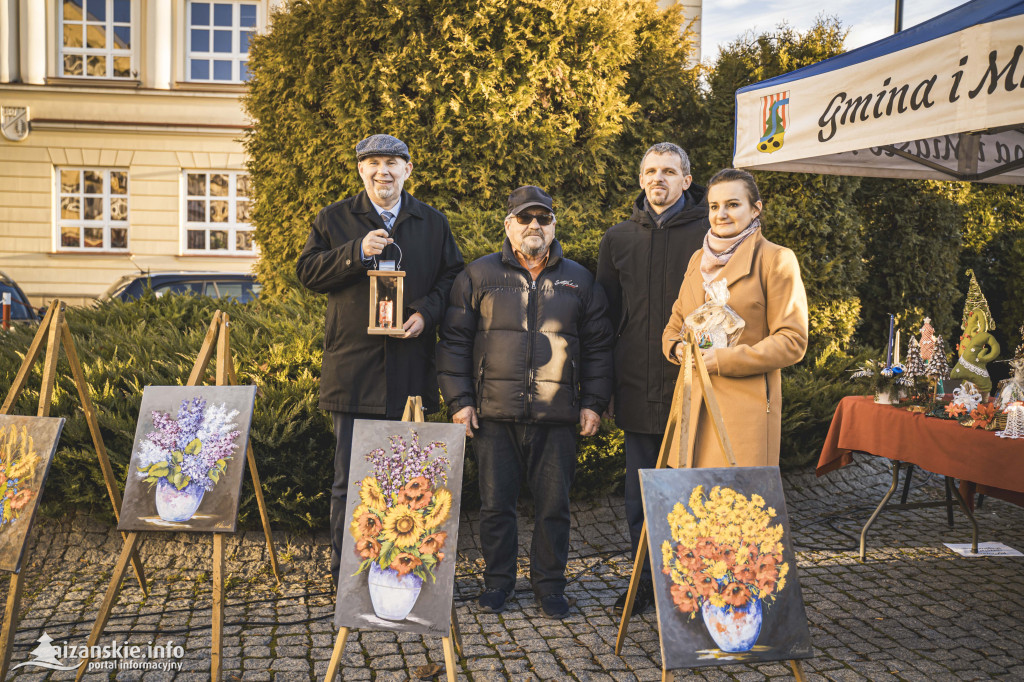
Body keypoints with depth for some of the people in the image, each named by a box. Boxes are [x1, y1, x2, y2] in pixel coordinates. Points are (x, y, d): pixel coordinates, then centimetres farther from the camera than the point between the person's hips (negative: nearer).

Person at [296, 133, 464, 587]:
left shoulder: (433, 223, 11)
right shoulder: (334, 219, 7)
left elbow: (452, 277, 12)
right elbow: (307, 271, 1)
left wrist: (428, 311, -7)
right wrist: (357, 252, -13)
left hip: (412, 370, 2)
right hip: (353, 366, -1)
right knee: (350, 477, 3)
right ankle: (344, 570, 16)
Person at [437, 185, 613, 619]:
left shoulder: (579, 280, 12)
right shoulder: (479, 275, 7)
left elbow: (598, 347, 12)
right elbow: (454, 340, 5)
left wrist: (593, 402, 4)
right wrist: (458, 400, -2)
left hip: (557, 416, 1)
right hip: (493, 413, -1)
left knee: (554, 505, 5)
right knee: (496, 503, 6)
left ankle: (549, 584, 21)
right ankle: (498, 580, 23)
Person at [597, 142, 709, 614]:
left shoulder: (709, 233, 0)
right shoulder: (618, 239, 12)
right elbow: (606, 314, 14)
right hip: (638, 389, 4)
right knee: (640, 497, 11)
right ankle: (647, 582, 25)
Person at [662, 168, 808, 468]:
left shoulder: (776, 260, -3)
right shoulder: (698, 259, 16)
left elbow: (792, 341, -8)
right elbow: (675, 325, 23)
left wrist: (724, 359, -15)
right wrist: (675, 347, 0)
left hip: (746, 408, -5)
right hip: (694, 405, 5)